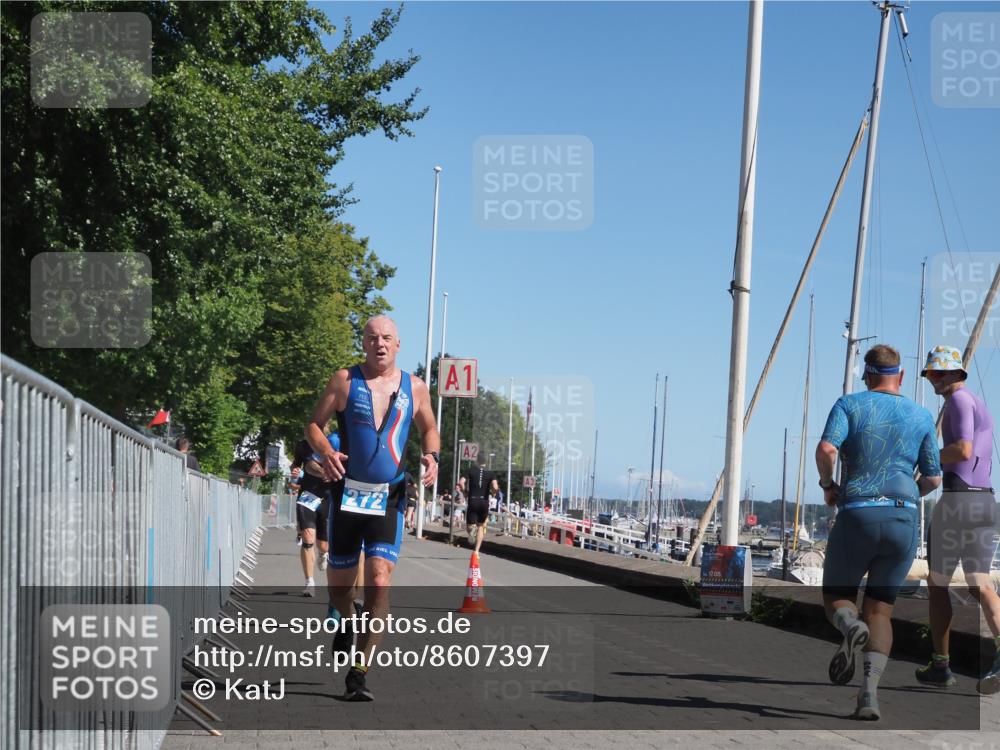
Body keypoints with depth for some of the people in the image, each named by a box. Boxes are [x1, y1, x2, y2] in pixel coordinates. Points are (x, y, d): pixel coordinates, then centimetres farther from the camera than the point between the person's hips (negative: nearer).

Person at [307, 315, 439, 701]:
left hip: (389, 499, 0)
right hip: (347, 493, 0)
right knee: (339, 581, 9)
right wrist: (326, 453, -16)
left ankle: (359, 672, -9)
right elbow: (314, 424, 5)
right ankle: (341, 618, 46)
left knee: (379, 583, -13)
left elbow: (429, 429, 21)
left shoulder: (415, 387, 7)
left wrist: (431, 456, -1)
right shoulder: (345, 380, 1)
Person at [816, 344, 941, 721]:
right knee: (880, 611, 10)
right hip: (904, 519, 2)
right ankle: (869, 693, -10)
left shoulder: (849, 404, 4)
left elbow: (826, 448, -14)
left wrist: (828, 485, 4)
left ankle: (851, 627, -21)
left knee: (837, 597, 16)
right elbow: (933, 478, 13)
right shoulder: (921, 416, 12)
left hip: (857, 515, -2)